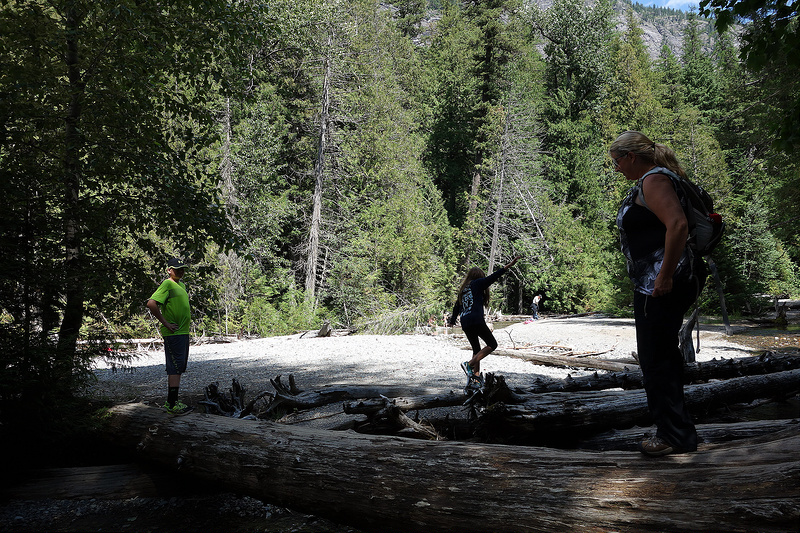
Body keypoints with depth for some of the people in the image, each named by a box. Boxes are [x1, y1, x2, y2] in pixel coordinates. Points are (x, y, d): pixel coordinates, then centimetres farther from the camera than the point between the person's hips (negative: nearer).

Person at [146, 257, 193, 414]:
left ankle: (171, 401, 21)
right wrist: (166, 323, -20)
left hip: (183, 332, 10)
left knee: (178, 368, 13)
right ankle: (172, 404, -5)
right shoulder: (167, 284, -11)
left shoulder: (182, 285, 17)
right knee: (175, 368, -9)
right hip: (173, 333, -10)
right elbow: (151, 303, -23)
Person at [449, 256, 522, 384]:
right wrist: (510, 265, -3)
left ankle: (476, 375, 7)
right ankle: (469, 364, -13)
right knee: (492, 344, -2)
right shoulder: (477, 283, 6)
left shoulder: (463, 289, 23)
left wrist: (452, 321, 42)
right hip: (476, 320, -7)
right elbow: (493, 276, -2)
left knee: (476, 350, 16)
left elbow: (456, 307, 28)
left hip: (465, 324, 8)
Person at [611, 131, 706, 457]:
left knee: (655, 359, -4)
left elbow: (678, 225, -27)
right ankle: (673, 428, 29)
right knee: (664, 353, 17)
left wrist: (665, 276, -26)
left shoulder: (654, 179, -14)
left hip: (659, 286, -11)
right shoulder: (648, 181, 18)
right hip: (654, 284, 11)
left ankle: (675, 436, 6)